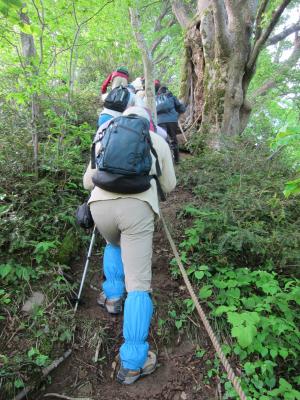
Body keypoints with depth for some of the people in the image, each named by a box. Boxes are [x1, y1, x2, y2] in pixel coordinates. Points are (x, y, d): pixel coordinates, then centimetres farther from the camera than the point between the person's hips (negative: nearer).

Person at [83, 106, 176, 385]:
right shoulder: (158, 141, 23)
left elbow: (88, 182, 28)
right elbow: (169, 186, 27)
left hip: (100, 205, 3)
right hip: (137, 207, -2)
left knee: (114, 245, 37)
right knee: (138, 285, 1)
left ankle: (112, 296, 37)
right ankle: (133, 363, 2)